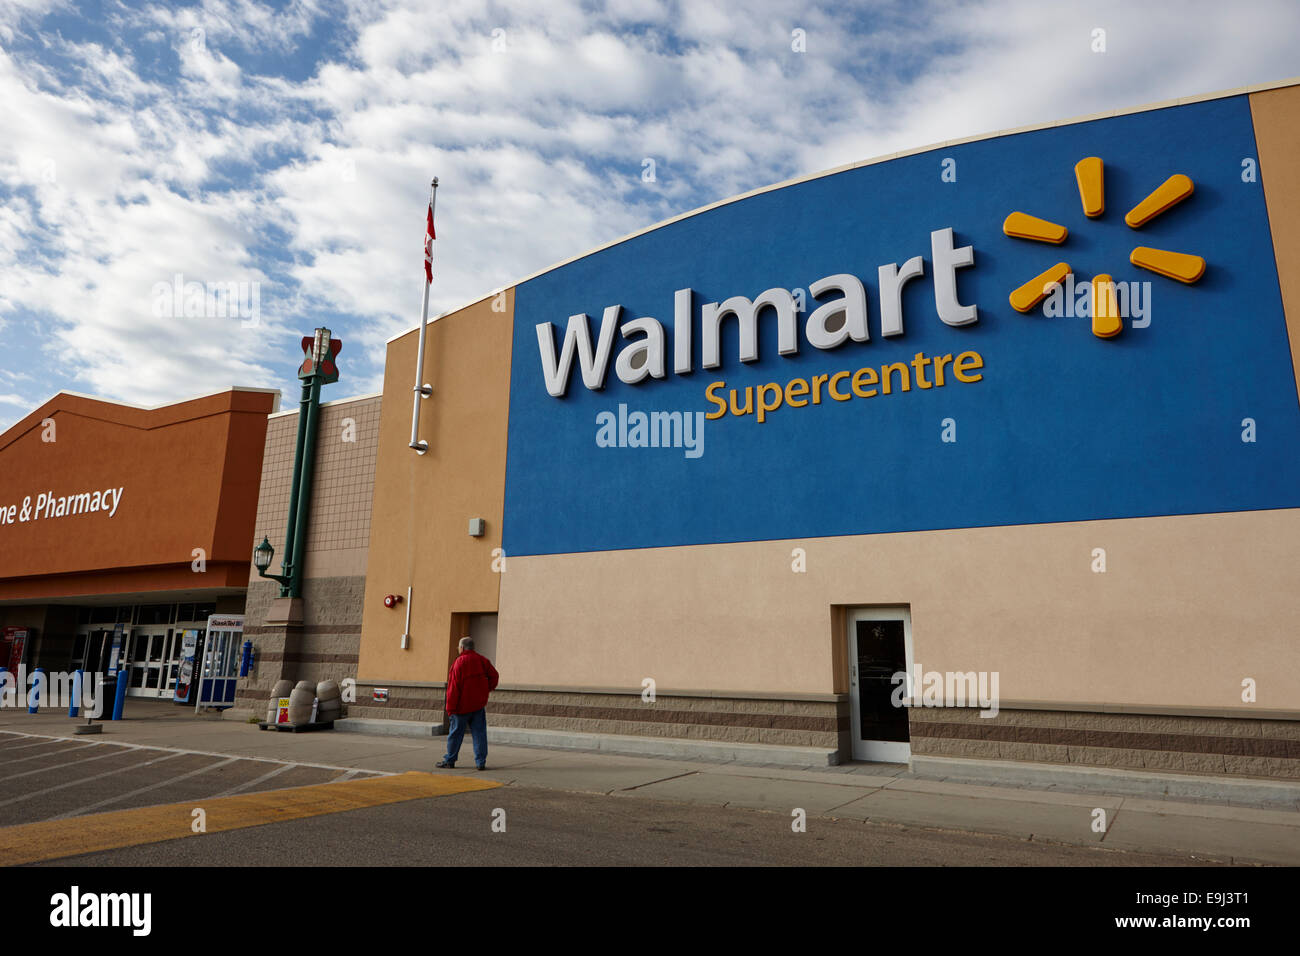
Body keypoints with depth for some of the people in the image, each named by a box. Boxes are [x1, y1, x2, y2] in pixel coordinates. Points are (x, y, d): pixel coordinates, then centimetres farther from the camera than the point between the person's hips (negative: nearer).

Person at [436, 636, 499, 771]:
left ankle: (449, 760, 19)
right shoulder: (482, 660, 4)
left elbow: (453, 687, -12)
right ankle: (481, 762, 3)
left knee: (456, 733, 8)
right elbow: (494, 675, 2)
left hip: (462, 705, -4)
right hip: (479, 704, 4)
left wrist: (450, 708, -8)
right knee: (479, 733, 5)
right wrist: (488, 689, 17)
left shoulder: (459, 662, -12)